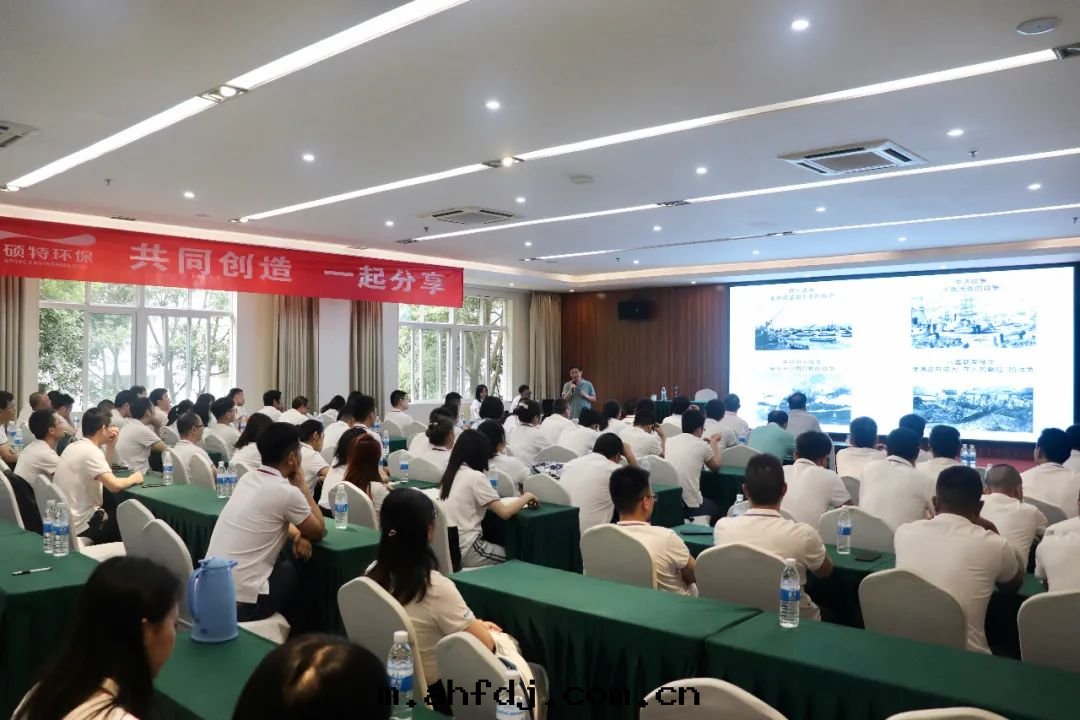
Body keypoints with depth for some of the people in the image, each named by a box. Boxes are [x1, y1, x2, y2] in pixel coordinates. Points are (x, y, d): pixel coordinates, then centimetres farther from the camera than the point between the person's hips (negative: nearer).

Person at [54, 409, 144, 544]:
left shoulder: (72, 447, 8)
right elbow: (115, 486, -31)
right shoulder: (91, 451, -21)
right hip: (82, 526, -9)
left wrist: (110, 444, 10)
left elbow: (103, 472, 20)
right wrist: (133, 479, -11)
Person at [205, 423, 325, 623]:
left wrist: (297, 534, 6)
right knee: (294, 569, 18)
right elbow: (318, 532, 1)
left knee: (282, 560, 25)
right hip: (241, 603, -7)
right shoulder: (287, 492, -14)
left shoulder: (247, 478, 8)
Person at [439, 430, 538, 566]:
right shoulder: (476, 477, -14)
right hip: (465, 551, -8)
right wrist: (527, 496, -1)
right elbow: (505, 512, -16)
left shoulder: (449, 474, 8)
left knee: (503, 548, 23)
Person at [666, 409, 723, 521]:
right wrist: (714, 442, 26)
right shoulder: (703, 446, -7)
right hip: (691, 506, -4)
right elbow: (716, 466, 12)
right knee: (715, 507, 30)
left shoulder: (669, 441, 4)